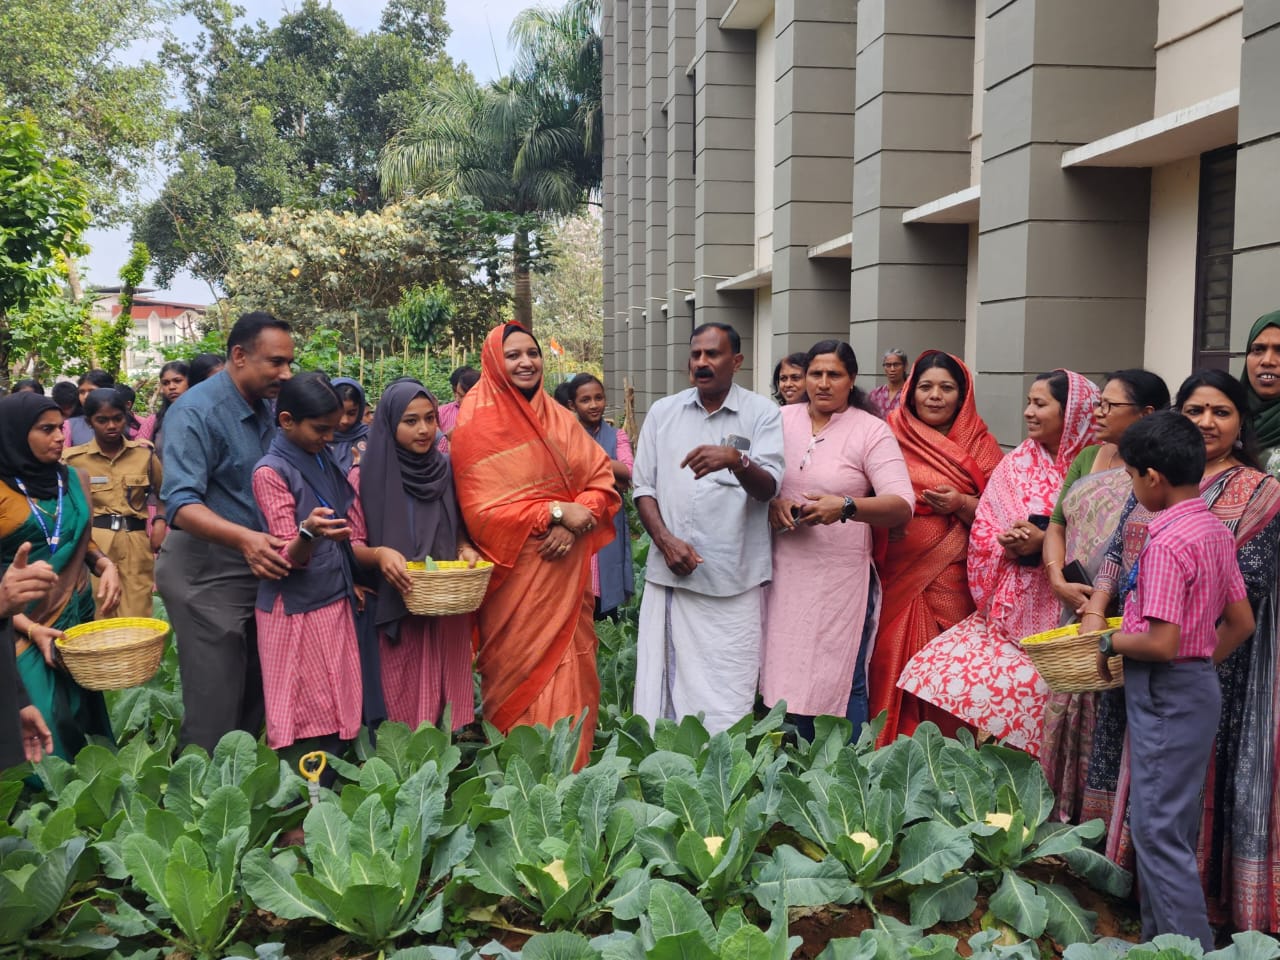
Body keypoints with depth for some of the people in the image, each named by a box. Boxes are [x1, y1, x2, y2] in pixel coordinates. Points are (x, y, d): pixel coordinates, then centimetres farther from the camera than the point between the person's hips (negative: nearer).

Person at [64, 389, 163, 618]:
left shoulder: (144, 453, 7)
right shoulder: (73, 459, 2)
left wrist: (161, 522, 3)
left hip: (136, 543, 1)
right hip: (94, 543, -1)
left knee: (136, 620, 1)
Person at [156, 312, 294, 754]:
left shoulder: (267, 408, 6)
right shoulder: (196, 412, -17)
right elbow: (181, 505, -28)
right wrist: (244, 538, -43)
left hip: (260, 569, 8)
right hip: (207, 575, -8)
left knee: (256, 702, 15)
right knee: (214, 715, -4)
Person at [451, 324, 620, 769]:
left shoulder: (558, 417, 10)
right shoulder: (478, 423, -6)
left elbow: (601, 480, 6)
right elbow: (480, 508, -12)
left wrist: (575, 522, -12)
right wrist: (555, 511, -17)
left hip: (565, 570, 5)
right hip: (515, 574, -5)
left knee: (569, 676, 8)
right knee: (522, 678, -1)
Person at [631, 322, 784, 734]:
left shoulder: (762, 413, 1)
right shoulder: (662, 412, 11)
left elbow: (769, 487, -10)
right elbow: (644, 486, 10)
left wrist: (736, 460, -31)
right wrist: (665, 539, -6)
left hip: (733, 581, -3)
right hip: (670, 574, 3)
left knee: (726, 702, -1)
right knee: (661, 691, 5)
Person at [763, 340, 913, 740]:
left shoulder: (871, 430, -3)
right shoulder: (781, 419, 8)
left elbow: (902, 507, -11)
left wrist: (845, 507, -28)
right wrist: (771, 502, -9)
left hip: (841, 579, -3)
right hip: (785, 572, 4)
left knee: (842, 684, -2)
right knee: (787, 677, 10)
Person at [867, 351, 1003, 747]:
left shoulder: (980, 444, 7)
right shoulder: (892, 436, 6)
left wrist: (962, 504, -13)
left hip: (952, 579, 0)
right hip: (898, 576, 0)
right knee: (893, 664, 1)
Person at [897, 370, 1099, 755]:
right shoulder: (1015, 466, 11)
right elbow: (982, 533, 9)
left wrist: (1046, 543, -19)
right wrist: (1007, 545, -11)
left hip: (1058, 614, -4)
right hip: (1009, 607, 4)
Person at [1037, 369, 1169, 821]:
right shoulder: (1088, 459, 13)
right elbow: (1058, 525, 14)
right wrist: (1059, 581, -2)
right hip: (1076, 616, 6)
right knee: (1067, 713, 10)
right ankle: (1065, 815, 23)